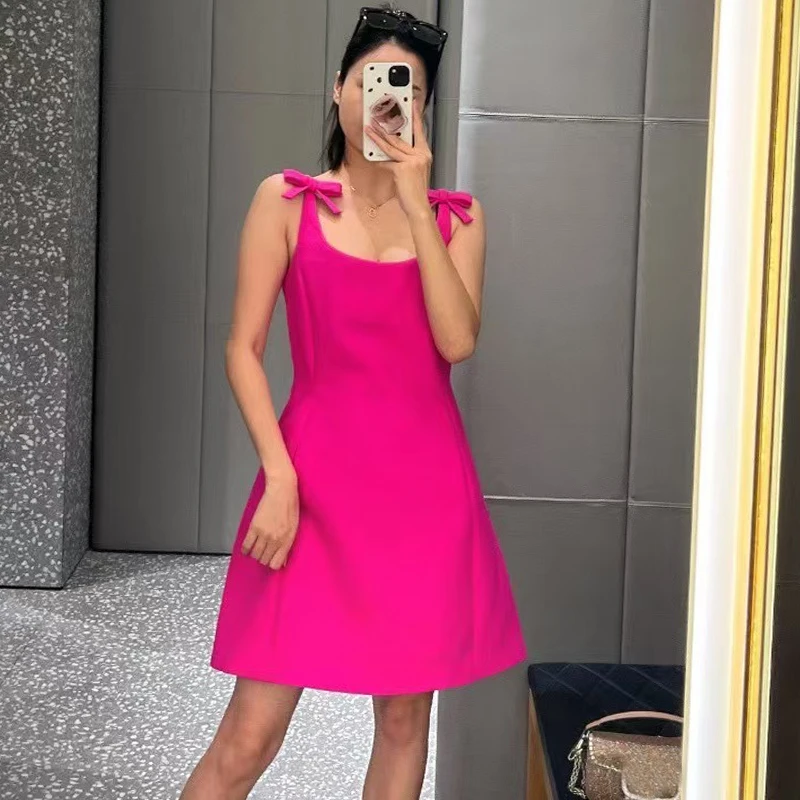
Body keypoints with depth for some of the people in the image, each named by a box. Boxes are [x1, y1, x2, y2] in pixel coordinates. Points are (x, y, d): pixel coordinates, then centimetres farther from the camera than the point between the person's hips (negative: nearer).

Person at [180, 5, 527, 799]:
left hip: (424, 482, 3)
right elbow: (243, 349, -1)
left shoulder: (456, 215, 7)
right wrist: (279, 476, -12)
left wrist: (414, 201, -11)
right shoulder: (286, 201, 2)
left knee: (404, 713, 10)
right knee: (251, 733, -3)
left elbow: (457, 340, -8)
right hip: (314, 476, -2)